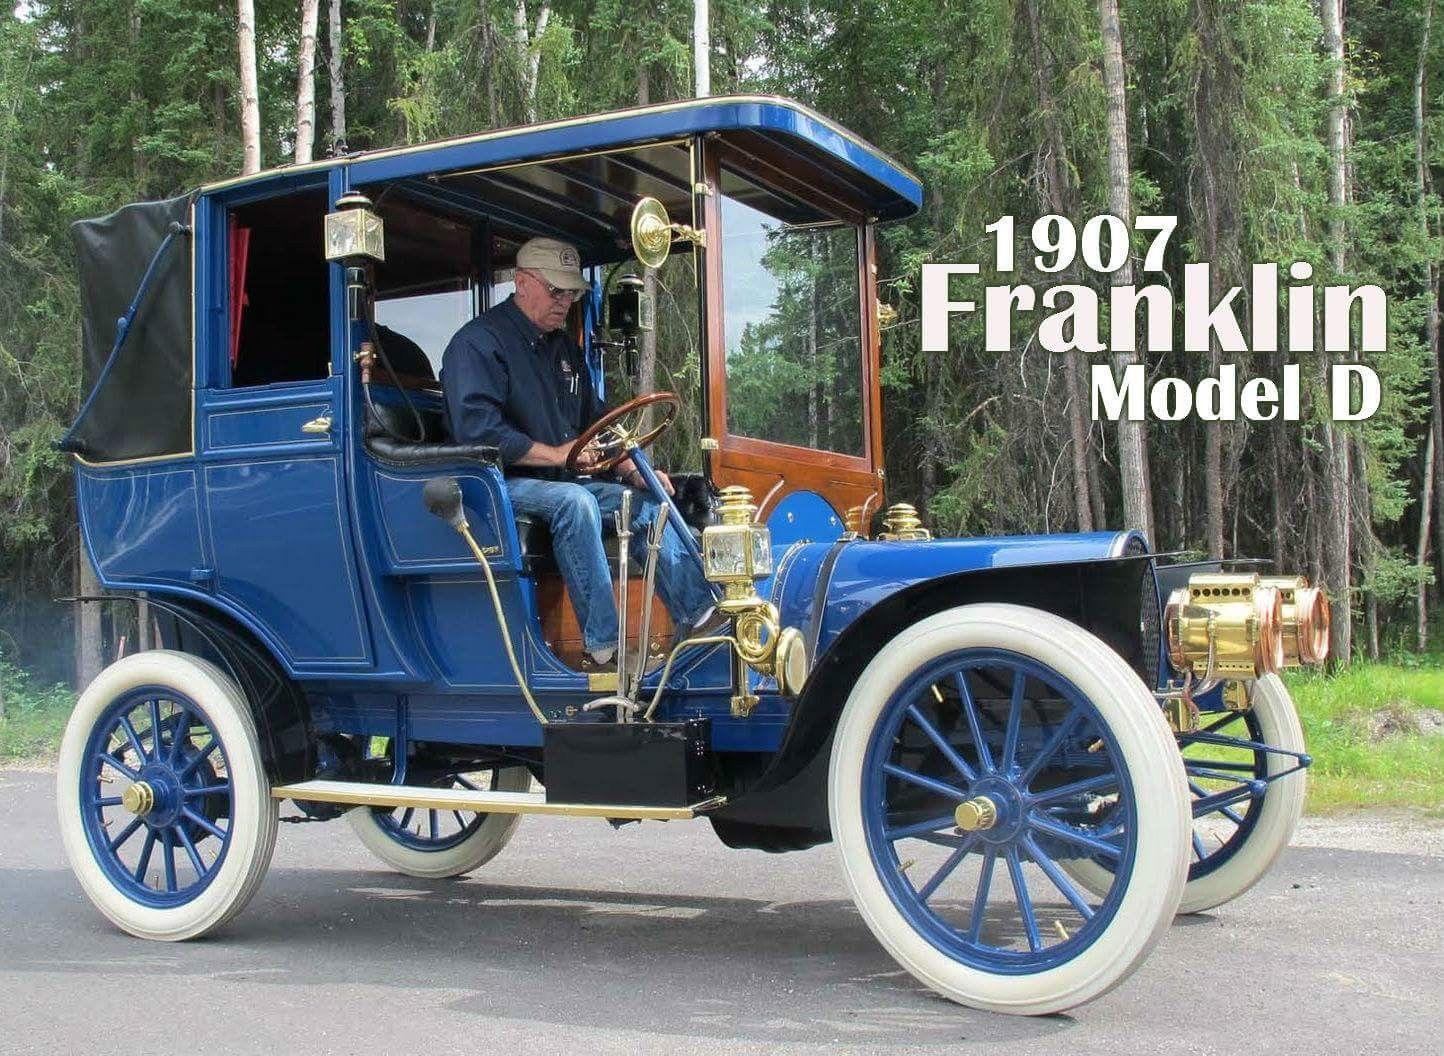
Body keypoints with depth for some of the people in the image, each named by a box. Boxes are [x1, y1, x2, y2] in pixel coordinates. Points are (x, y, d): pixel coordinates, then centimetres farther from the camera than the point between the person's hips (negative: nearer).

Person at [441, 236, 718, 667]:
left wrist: (633, 471, 4)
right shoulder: (478, 342, -10)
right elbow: (477, 430, -23)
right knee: (573, 500, -35)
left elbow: (595, 422, 22)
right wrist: (556, 454, -22)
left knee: (648, 504, -6)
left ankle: (697, 615, -12)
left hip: (565, 482, 9)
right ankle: (603, 644, -36)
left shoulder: (564, 348, 18)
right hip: (503, 485, -9)